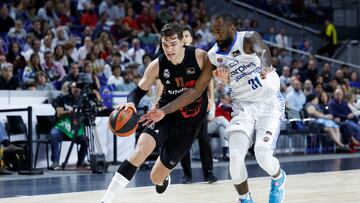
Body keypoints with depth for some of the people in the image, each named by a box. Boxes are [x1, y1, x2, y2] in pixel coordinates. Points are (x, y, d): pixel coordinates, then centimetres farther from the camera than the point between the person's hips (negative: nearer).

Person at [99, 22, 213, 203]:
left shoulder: (200, 57, -15)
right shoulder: (157, 66, -11)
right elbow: (139, 91, -3)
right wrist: (131, 103, -26)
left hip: (189, 122, 0)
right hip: (165, 114, 0)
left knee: (156, 178, 3)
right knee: (140, 151, -30)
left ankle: (164, 176, 45)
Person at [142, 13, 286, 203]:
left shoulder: (248, 39, -16)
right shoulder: (214, 55, -2)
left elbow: (263, 50, -39)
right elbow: (196, 90, 3)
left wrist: (265, 67, -65)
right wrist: (164, 111, -4)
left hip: (269, 103, -4)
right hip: (244, 107, 4)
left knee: (263, 154, -22)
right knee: (235, 155, -17)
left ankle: (279, 179, 14)